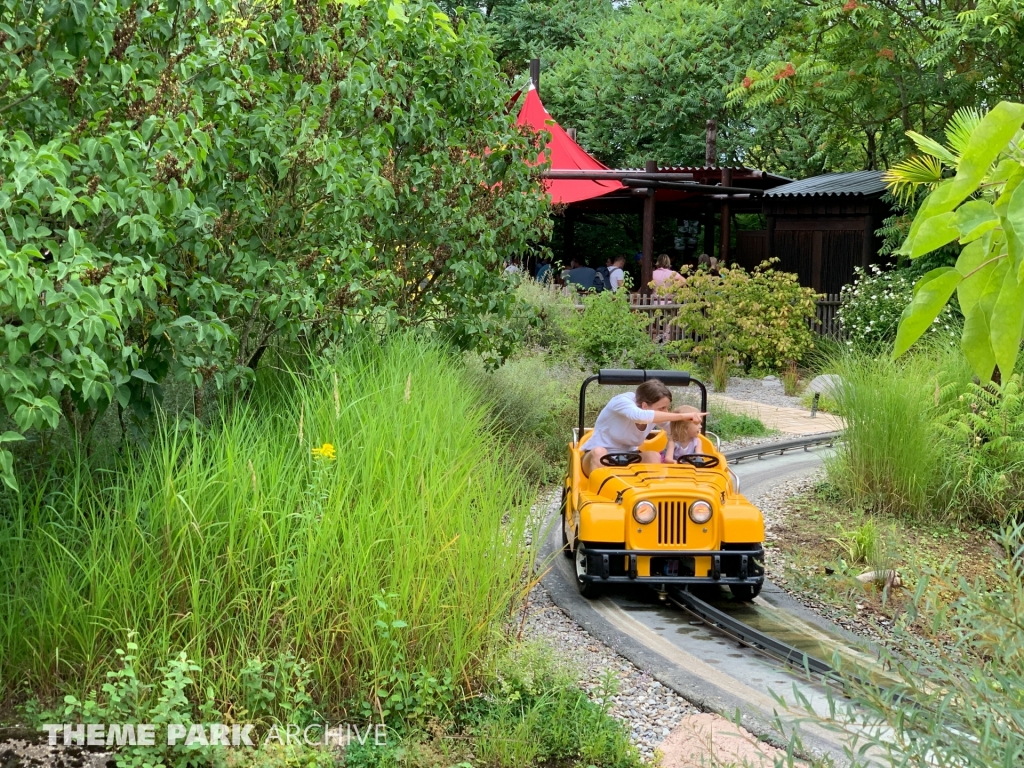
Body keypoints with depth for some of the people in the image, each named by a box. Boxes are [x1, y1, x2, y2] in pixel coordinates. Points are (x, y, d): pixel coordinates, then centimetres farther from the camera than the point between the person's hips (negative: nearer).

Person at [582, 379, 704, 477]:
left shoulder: (657, 415, -8)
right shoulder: (622, 402, -26)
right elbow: (640, 415, -47)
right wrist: (681, 416, -48)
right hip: (596, 457, -5)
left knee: (654, 456, -24)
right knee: (599, 452, -38)